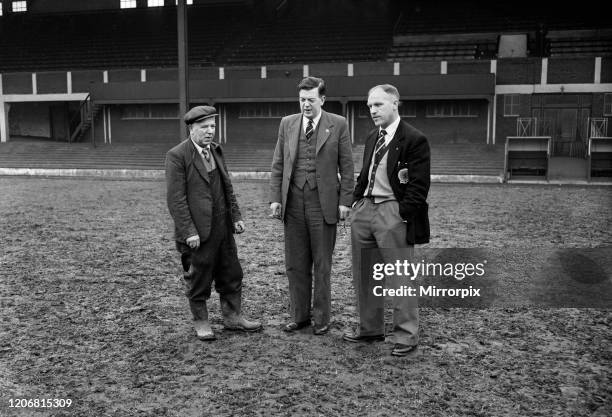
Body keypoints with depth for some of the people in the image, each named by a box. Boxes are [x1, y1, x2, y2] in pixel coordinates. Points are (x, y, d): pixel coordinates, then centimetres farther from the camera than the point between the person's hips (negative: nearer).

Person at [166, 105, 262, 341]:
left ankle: (232, 317, 29)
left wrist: (236, 216, 10)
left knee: (231, 274, 14)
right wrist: (189, 232, -19)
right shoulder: (177, 156, -12)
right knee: (199, 278, 7)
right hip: (197, 232, -7)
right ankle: (201, 322, 24)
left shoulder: (216, 150, 11)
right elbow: (176, 199, -15)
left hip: (222, 227, 7)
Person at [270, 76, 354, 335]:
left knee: (322, 265, 6)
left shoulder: (338, 124, 0)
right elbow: (278, 164, 9)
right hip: (293, 201, 3)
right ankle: (299, 316, 23)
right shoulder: (287, 123, 9)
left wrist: (345, 201, -7)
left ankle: (321, 318, 18)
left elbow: (346, 166, 0)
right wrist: (275, 198, 1)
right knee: (295, 264, 9)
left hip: (323, 202, -3)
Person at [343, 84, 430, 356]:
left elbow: (419, 186, -12)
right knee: (363, 275, 15)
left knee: (399, 277, -1)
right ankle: (370, 328, 30)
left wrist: (402, 214, -16)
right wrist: (357, 200, 13)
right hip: (365, 209, 8)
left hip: (393, 213, -8)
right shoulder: (372, 138, 17)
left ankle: (406, 336, 13)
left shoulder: (414, 140, -8)